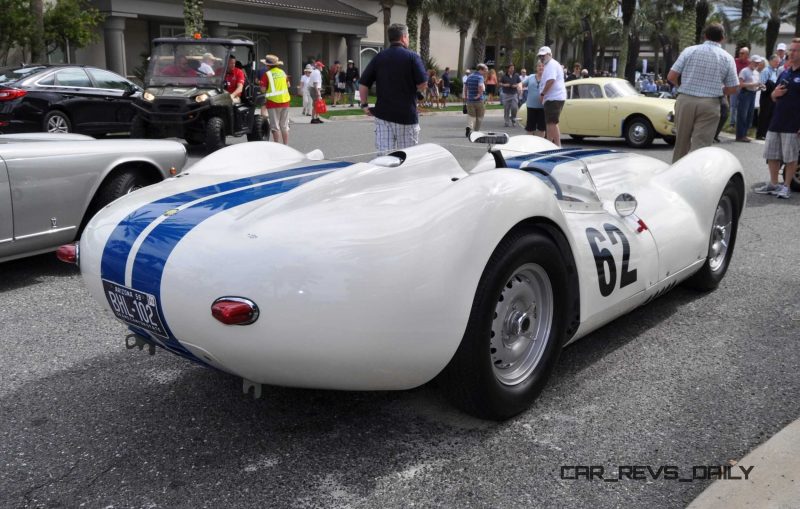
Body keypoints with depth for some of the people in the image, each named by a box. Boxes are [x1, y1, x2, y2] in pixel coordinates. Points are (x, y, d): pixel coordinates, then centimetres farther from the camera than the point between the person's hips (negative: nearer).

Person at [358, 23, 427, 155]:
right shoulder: (412, 57, -4)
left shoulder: (378, 57, 6)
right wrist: (420, 92, 10)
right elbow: (423, 84, -11)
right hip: (407, 116, -3)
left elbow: (363, 84, 3)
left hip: (383, 114, 3)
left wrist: (364, 105, 11)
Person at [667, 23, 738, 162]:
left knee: (681, 142, 13)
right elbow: (732, 88, 1)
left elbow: (671, 76, -4)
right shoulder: (727, 58, 3)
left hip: (685, 100, 1)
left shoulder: (690, 51, 2)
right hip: (710, 104, -1)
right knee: (701, 145, -1)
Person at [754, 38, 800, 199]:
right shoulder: (784, 74, 14)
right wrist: (775, 93, -2)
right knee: (772, 155, 10)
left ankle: (786, 186, 10)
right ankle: (773, 184, 22)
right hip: (776, 122, 7)